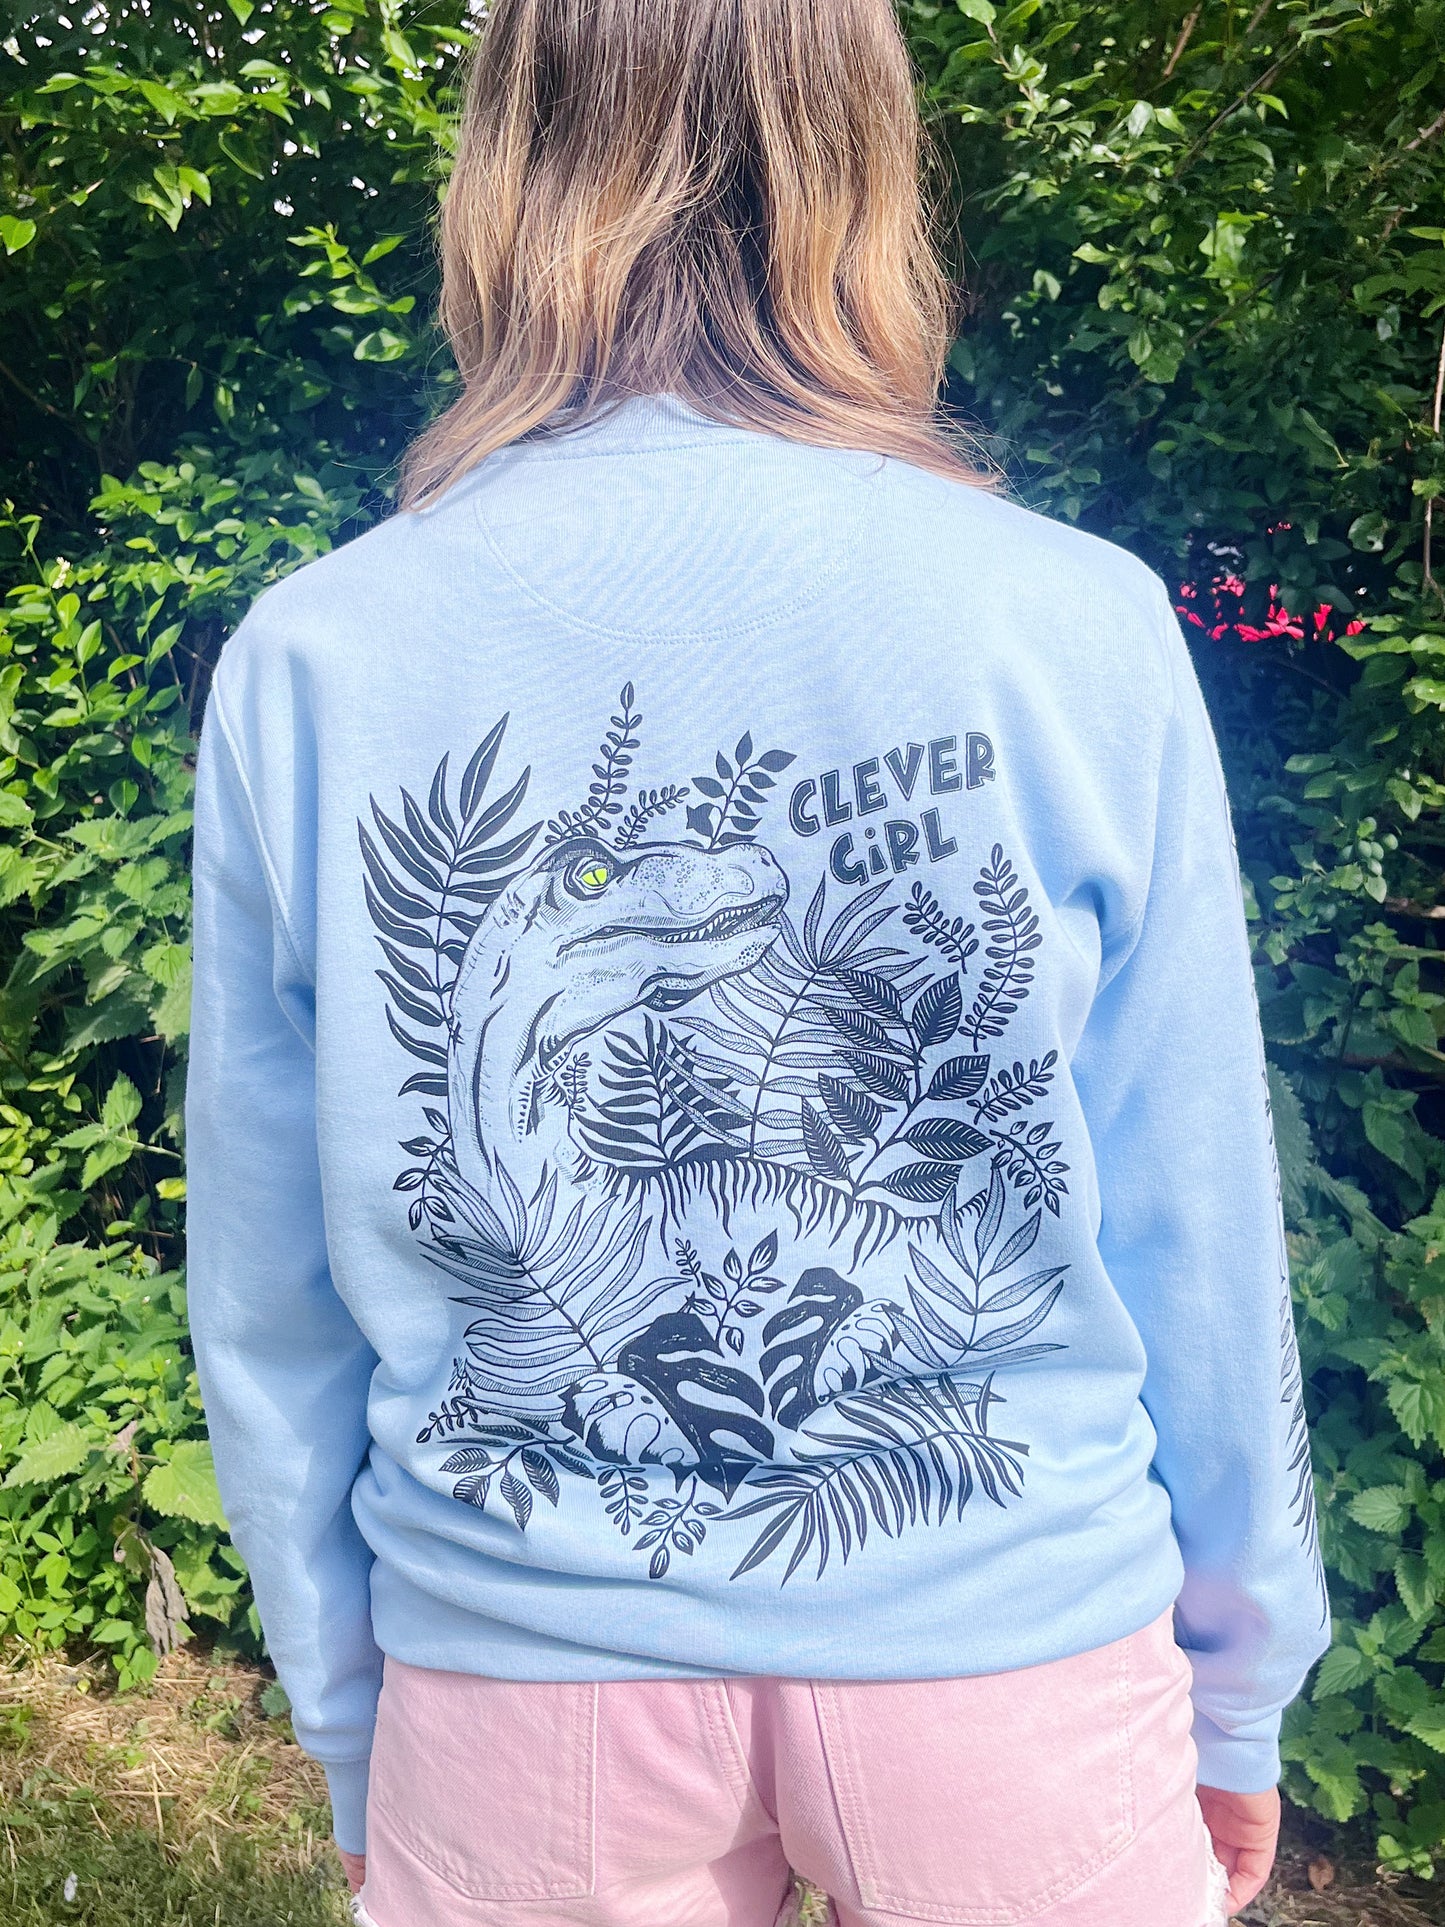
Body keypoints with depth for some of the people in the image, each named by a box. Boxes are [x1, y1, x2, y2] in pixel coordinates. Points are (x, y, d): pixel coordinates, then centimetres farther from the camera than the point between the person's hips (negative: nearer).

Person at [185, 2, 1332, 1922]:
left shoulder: (303, 662, -11)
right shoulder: (1085, 628, -14)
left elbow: (273, 1295, -3)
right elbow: (1198, 1237, -6)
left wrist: (343, 1723, 13)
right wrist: (1239, 1694, 11)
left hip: (516, 1687, 1)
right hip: (1008, 1653, 0)